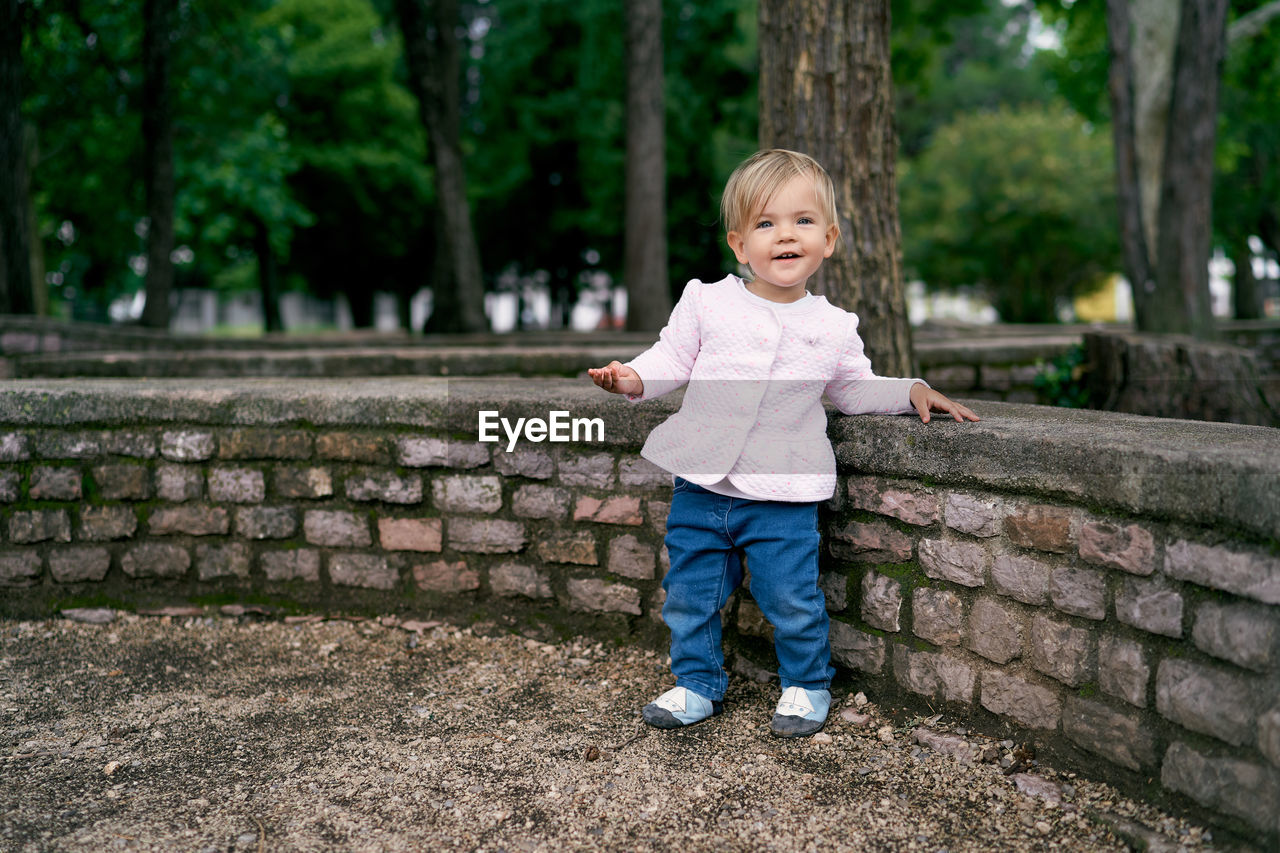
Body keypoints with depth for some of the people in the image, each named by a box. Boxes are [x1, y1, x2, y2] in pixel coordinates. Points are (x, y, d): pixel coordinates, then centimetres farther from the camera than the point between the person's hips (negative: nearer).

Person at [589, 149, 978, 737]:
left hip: (782, 496, -1)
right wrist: (633, 378, -13)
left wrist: (912, 392, 6)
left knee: (792, 600, 0)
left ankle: (807, 686, 26)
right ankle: (697, 684, 29)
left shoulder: (834, 327, 4)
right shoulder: (706, 303, 0)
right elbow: (673, 358, 6)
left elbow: (854, 389, 19)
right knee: (690, 595, 9)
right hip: (700, 485, 1)